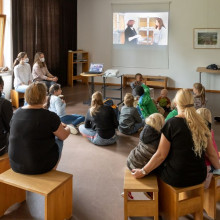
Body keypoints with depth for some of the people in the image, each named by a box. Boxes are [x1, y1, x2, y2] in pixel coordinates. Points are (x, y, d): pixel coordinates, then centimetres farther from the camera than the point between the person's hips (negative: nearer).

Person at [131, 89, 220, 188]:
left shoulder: (171, 124, -15)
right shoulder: (202, 124, -1)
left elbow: (161, 155, -13)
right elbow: (212, 154, 6)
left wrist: (143, 171, -3)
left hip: (177, 179, -5)